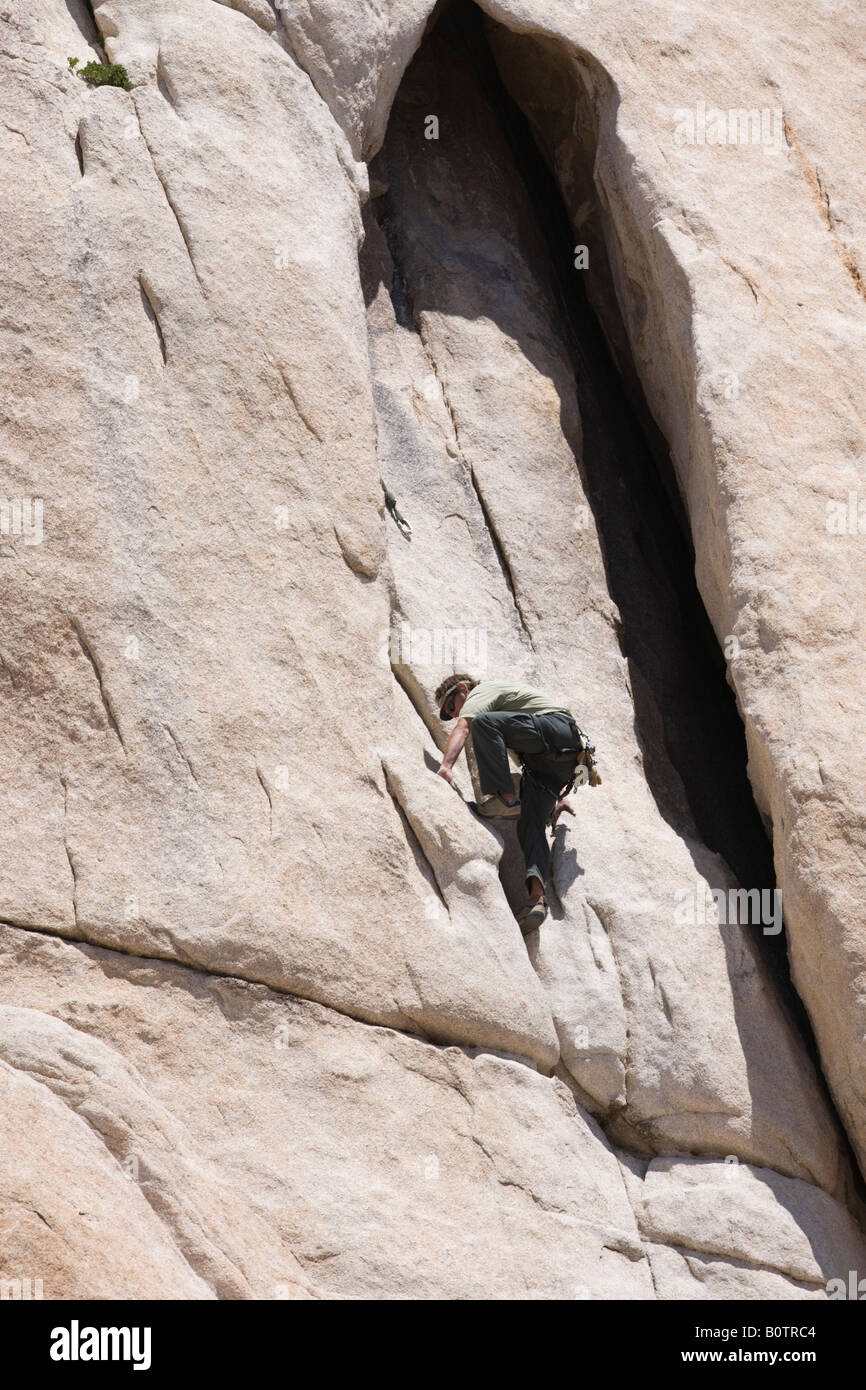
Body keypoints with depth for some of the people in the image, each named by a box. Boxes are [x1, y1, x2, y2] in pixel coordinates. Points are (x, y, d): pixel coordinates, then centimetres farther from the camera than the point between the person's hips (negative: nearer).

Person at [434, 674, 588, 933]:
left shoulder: (482, 691, 6)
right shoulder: (498, 697, 36)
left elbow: (463, 727, -16)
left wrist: (445, 767, -31)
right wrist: (553, 798, 44)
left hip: (557, 729, -9)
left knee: (482, 722, -21)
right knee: (530, 823, -6)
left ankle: (506, 799, -22)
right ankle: (538, 898, -25)